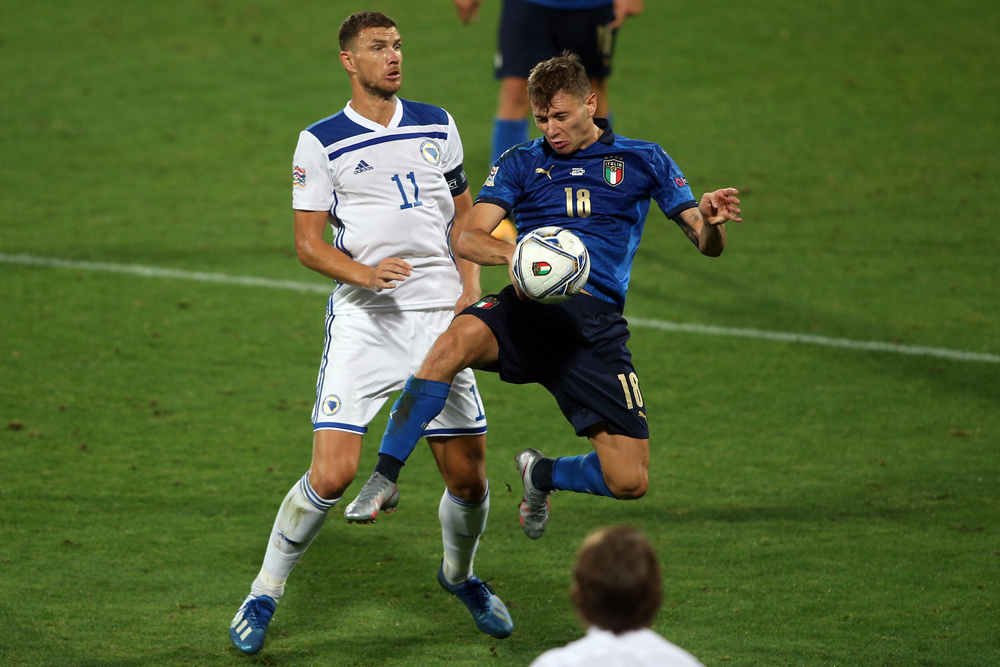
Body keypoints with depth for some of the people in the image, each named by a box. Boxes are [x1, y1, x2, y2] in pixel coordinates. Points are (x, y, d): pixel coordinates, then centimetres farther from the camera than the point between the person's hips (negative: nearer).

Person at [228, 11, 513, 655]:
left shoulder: (438, 125, 12)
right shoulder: (321, 142, 1)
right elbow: (308, 242, -1)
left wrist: (471, 286, 5)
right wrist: (365, 273, -19)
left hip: (439, 314, 3)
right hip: (362, 316, -3)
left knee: (469, 476, 2)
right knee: (332, 474, -14)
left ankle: (460, 574, 33)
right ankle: (265, 594, 5)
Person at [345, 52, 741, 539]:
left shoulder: (642, 161, 13)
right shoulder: (521, 164, 14)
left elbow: (707, 244, 9)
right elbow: (469, 238, 2)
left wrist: (709, 222, -16)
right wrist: (512, 254, -21)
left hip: (596, 321, 1)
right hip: (528, 305, -1)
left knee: (630, 482, -7)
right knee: (453, 343, -37)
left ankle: (541, 476, 25)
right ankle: (385, 476, -30)